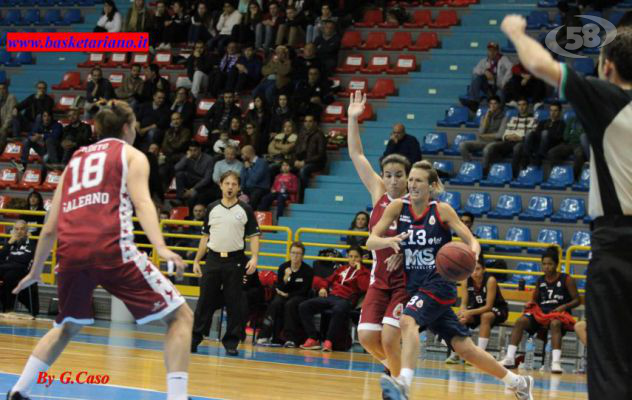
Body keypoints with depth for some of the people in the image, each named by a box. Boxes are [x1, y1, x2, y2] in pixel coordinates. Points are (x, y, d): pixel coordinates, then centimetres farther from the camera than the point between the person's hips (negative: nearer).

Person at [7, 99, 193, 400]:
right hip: (111, 248, -5)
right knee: (180, 316, 3)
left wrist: (35, 271, 40)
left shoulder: (76, 159, 29)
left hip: (70, 251, 5)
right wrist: (161, 247, -18)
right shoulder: (131, 155, 16)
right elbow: (141, 201, -5)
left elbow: (50, 229, 28)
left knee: (68, 326, 31)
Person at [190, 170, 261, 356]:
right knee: (205, 301, 1)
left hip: (235, 261, -2)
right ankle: (194, 338, 6)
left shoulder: (245, 210, 3)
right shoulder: (212, 208, 9)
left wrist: (254, 258, -13)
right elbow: (205, 236, 14)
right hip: (213, 259, 2)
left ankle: (231, 342, 6)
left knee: (234, 304, -1)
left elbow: (254, 236, 1)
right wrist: (197, 260, 11)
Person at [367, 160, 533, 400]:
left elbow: (471, 241, -5)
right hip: (414, 285, 4)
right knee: (463, 347, 7)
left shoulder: (442, 210, -6)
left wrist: (473, 251, -28)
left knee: (407, 320, -32)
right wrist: (389, 241, -28)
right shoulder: (398, 207, 1)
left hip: (439, 283, -4)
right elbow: (371, 241, -6)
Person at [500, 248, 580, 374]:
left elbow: (577, 300, -1)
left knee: (555, 323, -40)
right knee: (520, 321, -21)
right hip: (541, 312, 5)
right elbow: (535, 299, 23)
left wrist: (563, 307, -18)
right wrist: (531, 304, -1)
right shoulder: (540, 281, 12)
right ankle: (510, 358, -25)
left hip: (559, 313, -4)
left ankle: (556, 362, -47)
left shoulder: (566, 280, -2)